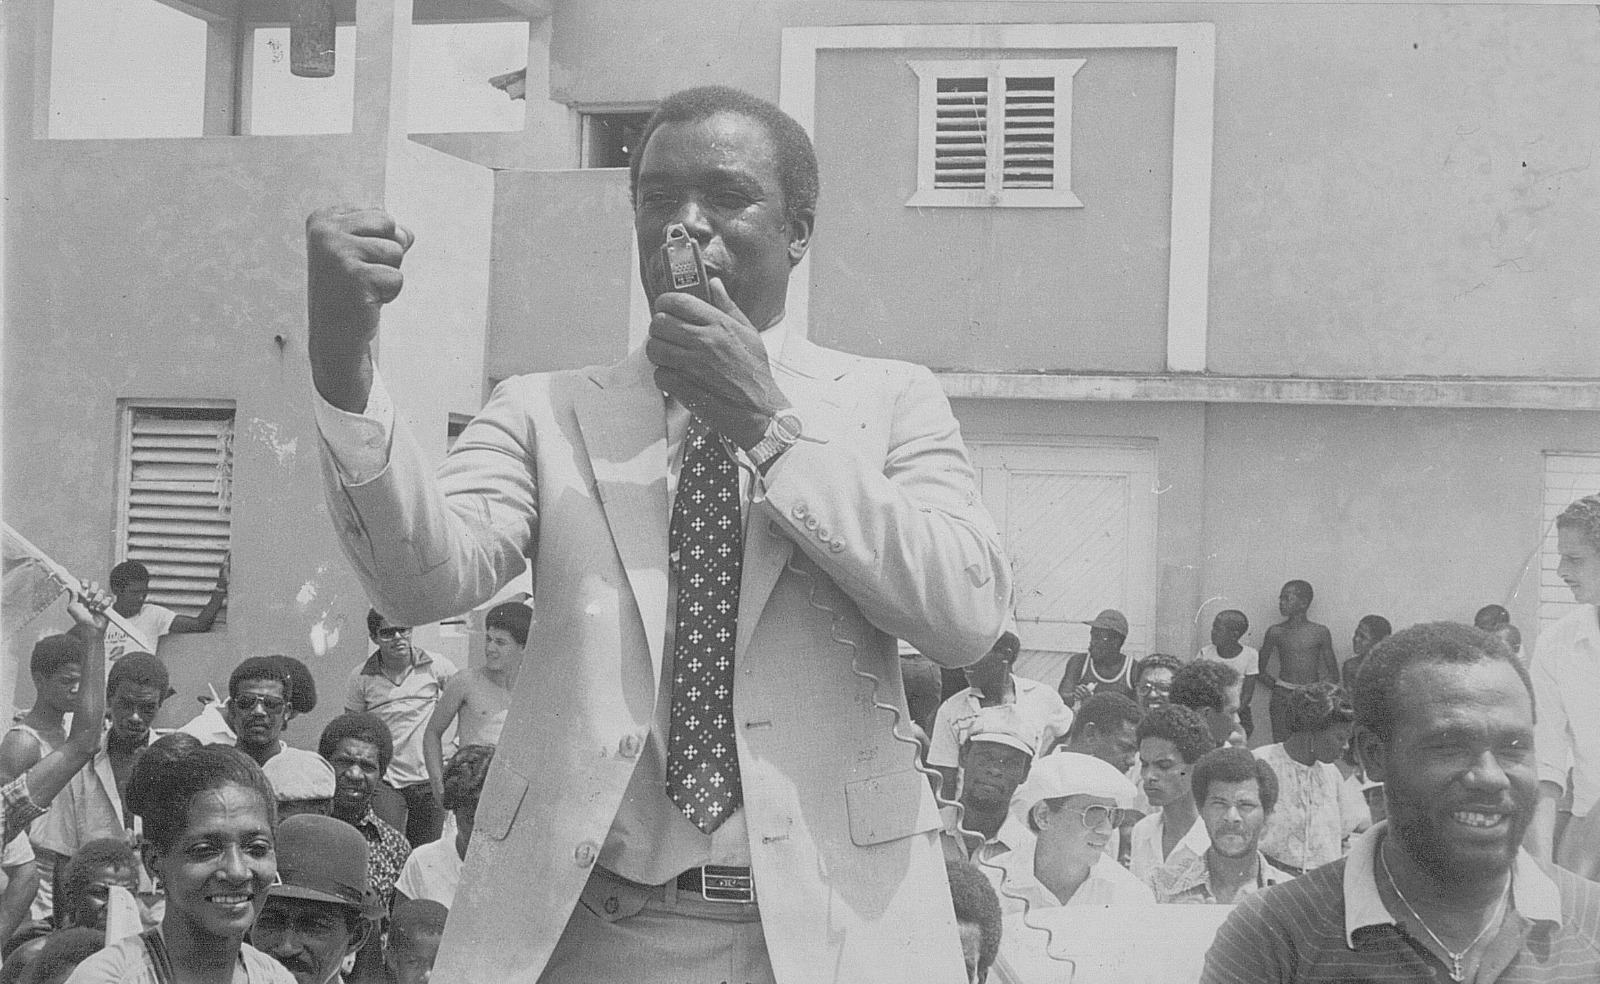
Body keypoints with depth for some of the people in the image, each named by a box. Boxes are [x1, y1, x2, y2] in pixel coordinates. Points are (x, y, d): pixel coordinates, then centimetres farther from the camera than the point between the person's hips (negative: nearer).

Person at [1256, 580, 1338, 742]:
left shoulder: (1320, 632, 3)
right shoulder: (1275, 632, 4)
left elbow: (1333, 673, 11)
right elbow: (1260, 669, 14)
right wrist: (1274, 686, 3)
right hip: (1283, 698, 0)